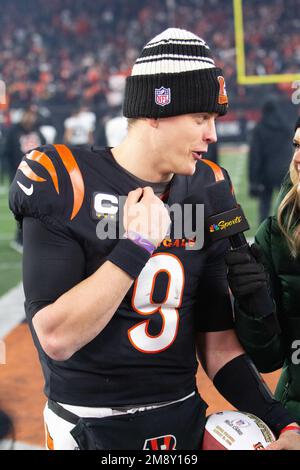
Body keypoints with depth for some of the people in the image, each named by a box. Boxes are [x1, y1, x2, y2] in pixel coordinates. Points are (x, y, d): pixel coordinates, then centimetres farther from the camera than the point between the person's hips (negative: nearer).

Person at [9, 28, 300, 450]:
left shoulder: (207, 191, 2)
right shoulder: (65, 184, -14)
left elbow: (217, 340, 4)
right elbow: (56, 339, -21)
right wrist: (136, 245, -23)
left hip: (185, 418, 5)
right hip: (91, 429, -5)